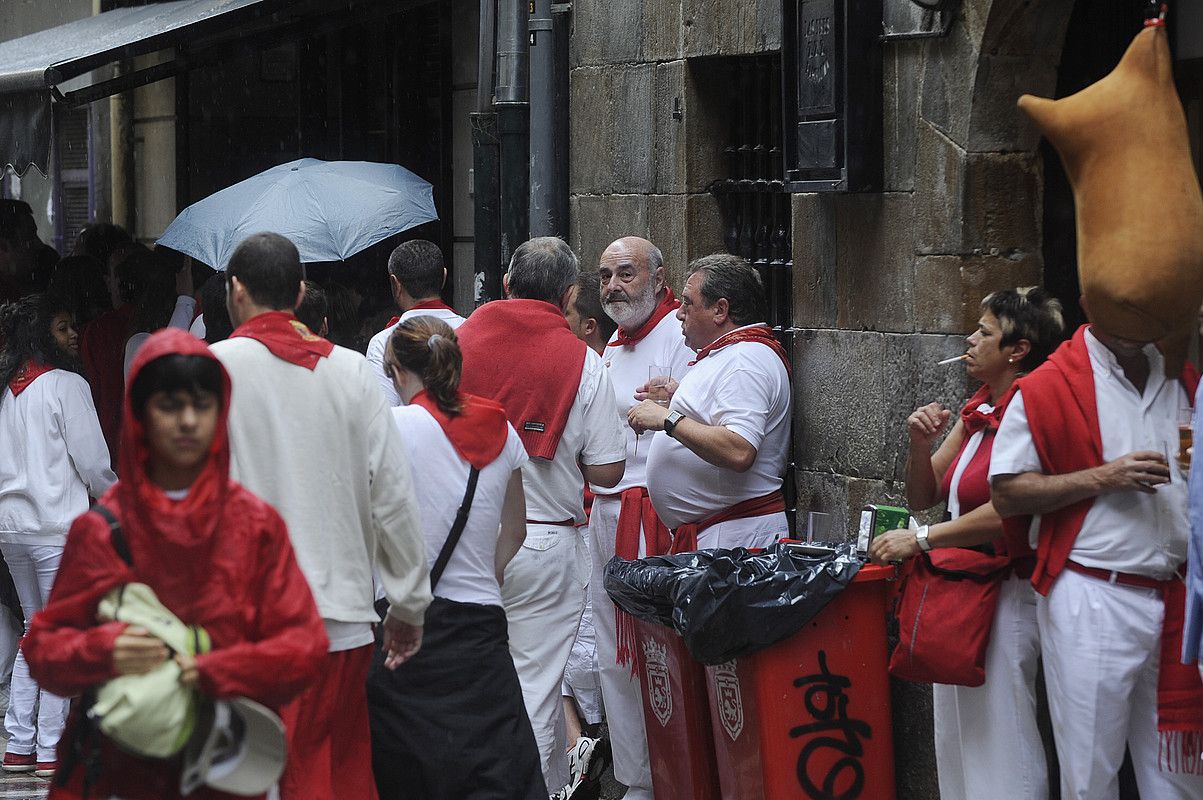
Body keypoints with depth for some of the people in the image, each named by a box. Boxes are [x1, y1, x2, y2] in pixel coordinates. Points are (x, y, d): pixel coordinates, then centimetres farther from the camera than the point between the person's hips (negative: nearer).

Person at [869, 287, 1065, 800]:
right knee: (955, 739, 12)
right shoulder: (976, 412, 13)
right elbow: (923, 498, 18)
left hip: (1005, 590, -9)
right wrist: (920, 444, -2)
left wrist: (921, 540, -20)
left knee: (997, 741, -8)